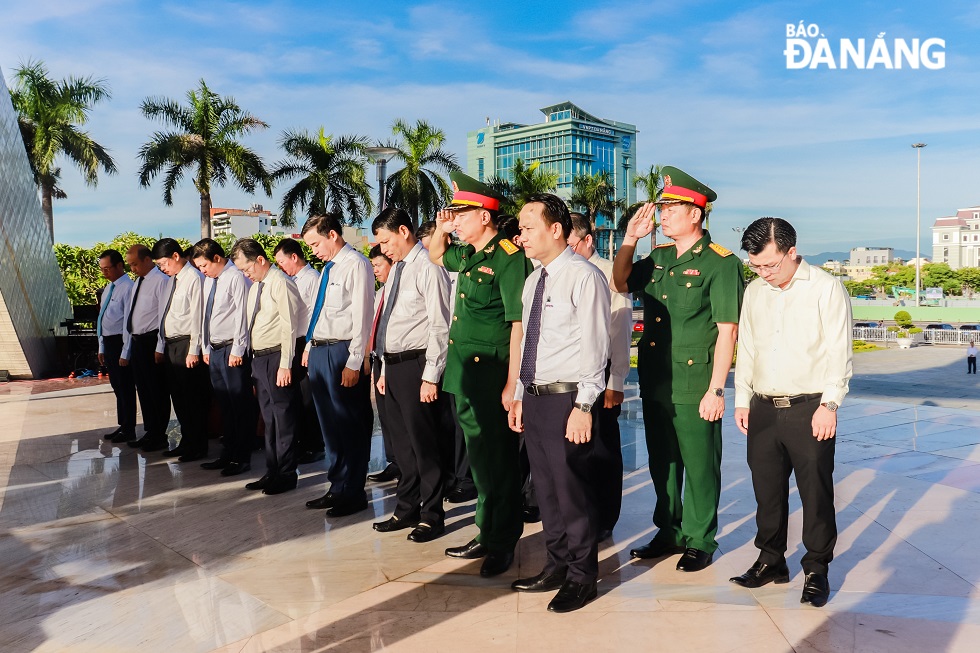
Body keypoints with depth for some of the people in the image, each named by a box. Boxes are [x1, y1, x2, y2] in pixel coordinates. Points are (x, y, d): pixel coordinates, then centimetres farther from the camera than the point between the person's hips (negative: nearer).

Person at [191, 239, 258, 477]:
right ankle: (227, 454, 23)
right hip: (214, 350, 9)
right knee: (224, 405, 14)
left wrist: (237, 350, -17)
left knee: (241, 405, -1)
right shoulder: (209, 281, 15)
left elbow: (242, 315, -15)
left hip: (232, 350, -9)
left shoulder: (236, 278, -11)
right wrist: (206, 348, 16)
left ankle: (242, 458, 5)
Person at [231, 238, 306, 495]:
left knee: (283, 418, -1)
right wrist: (255, 362, 12)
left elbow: (289, 326, -17)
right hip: (260, 358, 9)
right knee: (268, 418, 14)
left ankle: (286, 474, 8)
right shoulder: (255, 286, 15)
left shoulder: (280, 283, -12)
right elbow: (254, 325, 16)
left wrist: (285, 365, -19)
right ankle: (272, 472, 24)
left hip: (277, 357, -9)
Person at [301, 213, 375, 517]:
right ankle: (337, 487, 27)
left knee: (350, 426, 0)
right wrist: (310, 347, 16)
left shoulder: (356, 264, -11)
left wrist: (353, 363, -20)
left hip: (341, 354, -9)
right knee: (329, 424, 15)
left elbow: (361, 316, -17)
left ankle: (353, 494, 11)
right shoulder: (328, 269, 17)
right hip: (319, 352, 9)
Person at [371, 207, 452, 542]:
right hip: (392, 365, 9)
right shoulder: (397, 269, 16)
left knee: (423, 442, 0)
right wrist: (385, 370, 16)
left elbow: (440, 326, -17)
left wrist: (431, 377, -19)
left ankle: (432, 515, 13)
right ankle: (407, 509, 29)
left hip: (416, 365, -9)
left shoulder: (428, 267, -12)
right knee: (401, 442, 16)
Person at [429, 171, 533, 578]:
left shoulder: (508, 257, -15)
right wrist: (440, 231, 12)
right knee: (479, 458, 17)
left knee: (497, 461, 3)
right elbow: (436, 256, 34)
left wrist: (512, 385, -22)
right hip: (465, 376, 9)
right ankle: (486, 534, 30)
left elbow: (518, 324, -19)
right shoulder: (468, 254, 11)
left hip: (491, 375, -9)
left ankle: (503, 543, 18)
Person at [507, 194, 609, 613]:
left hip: (566, 400, -8)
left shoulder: (584, 277, -12)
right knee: (545, 488, 17)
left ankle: (582, 577, 20)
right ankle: (557, 566, 33)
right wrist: (519, 396, 17)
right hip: (533, 398, 8)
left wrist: (583, 406, -19)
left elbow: (594, 346, -16)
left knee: (573, 490, 3)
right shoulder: (533, 280, 13)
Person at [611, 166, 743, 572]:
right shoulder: (659, 257, 9)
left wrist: (716, 390, -17)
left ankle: (700, 541, 22)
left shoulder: (721, 263, -10)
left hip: (694, 387, -7)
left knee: (700, 466, 6)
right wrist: (630, 238, 8)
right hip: (654, 382, 7)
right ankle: (670, 532, 33)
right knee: (662, 462, 17)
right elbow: (620, 284, 22)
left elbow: (727, 331, -13)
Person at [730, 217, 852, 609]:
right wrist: (742, 400, 12)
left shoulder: (826, 289, -5)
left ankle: (817, 569, 18)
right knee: (767, 489, 12)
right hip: (763, 408, 5)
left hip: (809, 408, -5)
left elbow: (838, 352, -7)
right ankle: (771, 561, 27)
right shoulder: (754, 292, 11)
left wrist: (829, 404, -12)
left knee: (815, 492, 3)